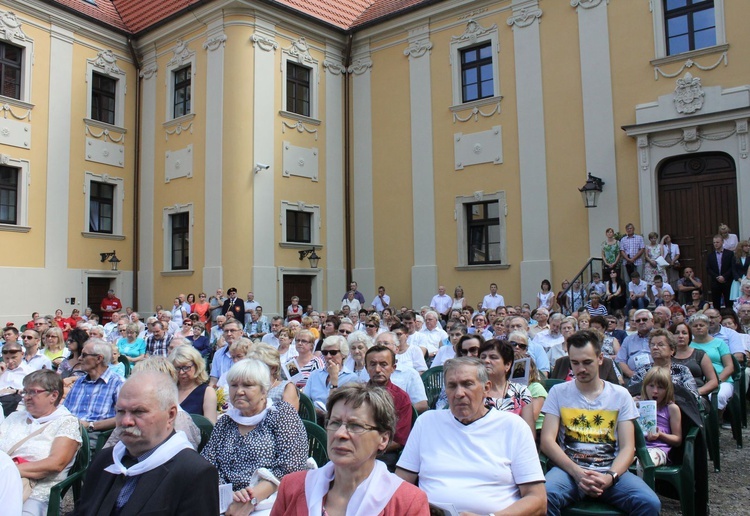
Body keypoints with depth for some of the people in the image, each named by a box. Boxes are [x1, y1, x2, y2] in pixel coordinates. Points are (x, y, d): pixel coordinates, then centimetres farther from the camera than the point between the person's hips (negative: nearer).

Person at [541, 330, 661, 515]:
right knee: (543, 497, -33)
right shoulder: (558, 392, 7)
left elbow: (627, 447, 5)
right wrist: (576, 472, -16)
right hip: (569, 470, -2)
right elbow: (547, 441, -1)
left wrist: (610, 476, -15)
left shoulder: (620, 395, 10)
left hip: (610, 471, 2)